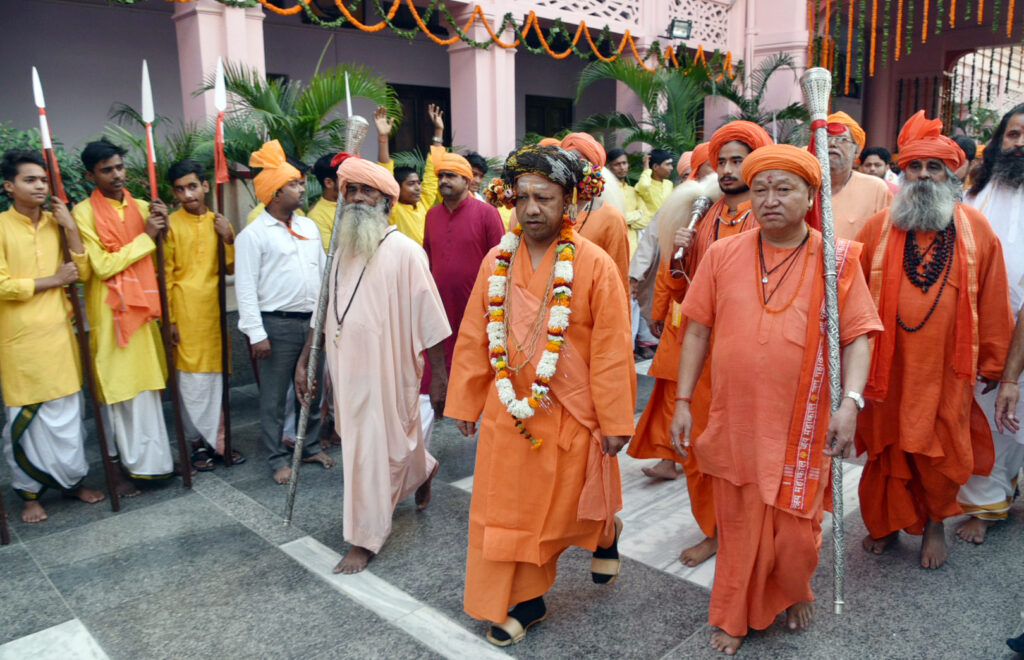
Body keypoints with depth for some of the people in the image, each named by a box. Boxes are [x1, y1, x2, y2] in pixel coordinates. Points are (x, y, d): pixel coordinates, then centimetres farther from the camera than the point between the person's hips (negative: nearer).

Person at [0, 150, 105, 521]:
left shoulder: (56, 222, 8)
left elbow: (83, 272, 1)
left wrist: (70, 227, -7)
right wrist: (53, 280, -8)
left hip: (58, 333, 4)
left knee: (67, 411, 10)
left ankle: (73, 480, 25)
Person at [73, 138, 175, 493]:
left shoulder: (142, 207, 9)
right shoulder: (84, 213, -7)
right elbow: (102, 266, -14)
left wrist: (162, 226, -3)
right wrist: (145, 237, -12)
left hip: (143, 308, 5)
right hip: (111, 313, -5)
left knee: (145, 387, 10)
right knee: (120, 391, 0)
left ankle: (146, 460, 21)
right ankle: (126, 466, 11)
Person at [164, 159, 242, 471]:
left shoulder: (219, 222, 10)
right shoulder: (170, 224, -3)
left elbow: (230, 269, 11)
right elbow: (165, 275, -3)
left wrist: (229, 239, -5)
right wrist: (168, 319, -7)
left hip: (214, 308, 4)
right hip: (185, 312, -4)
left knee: (216, 374, 10)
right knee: (193, 379, -1)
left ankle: (216, 438, 21)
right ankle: (202, 441, 11)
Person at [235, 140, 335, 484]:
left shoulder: (309, 227, 11)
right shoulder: (253, 234, -7)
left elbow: (324, 272, 16)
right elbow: (246, 287, -10)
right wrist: (256, 334, -15)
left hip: (313, 321, 6)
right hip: (277, 325, -6)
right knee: (274, 397, 4)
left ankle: (311, 447, 30)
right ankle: (278, 458, 17)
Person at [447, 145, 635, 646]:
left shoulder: (595, 264, -13)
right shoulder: (497, 261, -1)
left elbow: (611, 350, -11)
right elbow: (474, 339, 5)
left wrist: (615, 420, -9)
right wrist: (464, 403, 7)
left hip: (571, 412, -3)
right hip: (509, 409, 4)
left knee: (568, 501, 15)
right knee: (509, 506, 10)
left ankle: (605, 533, 51)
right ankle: (525, 599, 30)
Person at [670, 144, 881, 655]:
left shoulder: (836, 259, -3)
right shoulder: (722, 255, 0)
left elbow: (857, 336, -3)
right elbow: (697, 330, 3)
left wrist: (850, 401, -17)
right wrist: (683, 401, 1)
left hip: (802, 427, -1)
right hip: (735, 422, 1)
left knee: (795, 527, 11)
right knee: (738, 527, 14)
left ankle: (794, 593, 45)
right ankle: (734, 617, 36)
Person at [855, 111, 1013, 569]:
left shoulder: (975, 228, 1)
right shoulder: (879, 228, 0)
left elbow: (993, 302, 5)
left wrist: (991, 362, 7)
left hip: (946, 367, 0)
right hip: (888, 365, 0)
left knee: (941, 452, 10)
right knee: (887, 448, 12)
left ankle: (935, 525, 35)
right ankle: (888, 523, 33)